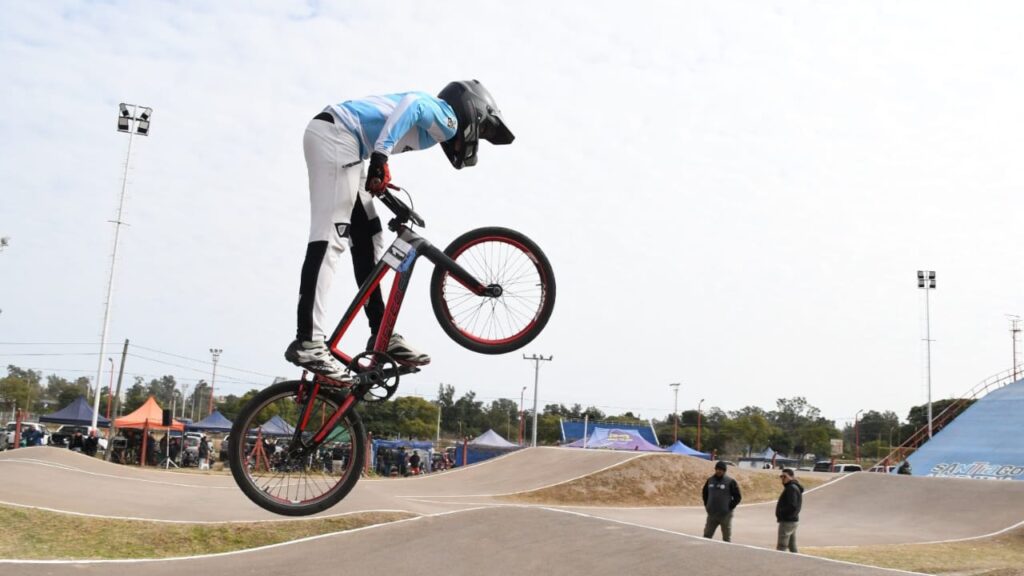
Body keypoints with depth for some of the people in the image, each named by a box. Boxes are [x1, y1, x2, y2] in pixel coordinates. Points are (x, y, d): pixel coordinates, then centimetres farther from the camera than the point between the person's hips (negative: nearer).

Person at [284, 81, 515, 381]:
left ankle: (382, 336, 12)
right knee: (330, 237, -16)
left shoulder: (430, 121, 25)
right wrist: (381, 156, -30)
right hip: (334, 135, -10)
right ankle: (308, 342, -22)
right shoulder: (447, 119, -3)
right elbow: (413, 103, -22)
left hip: (333, 138, 10)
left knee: (367, 238, 10)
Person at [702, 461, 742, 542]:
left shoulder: (730, 482, -8)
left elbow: (737, 497, -6)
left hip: (725, 515, -4)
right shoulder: (710, 480, 5)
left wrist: (730, 507, -11)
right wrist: (707, 505, 10)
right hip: (712, 515, 4)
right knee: (706, 536, 5)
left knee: (727, 538, 6)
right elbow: (704, 493, 20)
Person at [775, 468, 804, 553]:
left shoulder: (791, 488, -18)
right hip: (793, 520, 10)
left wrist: (780, 514, -16)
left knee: (781, 547, -8)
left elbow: (792, 507, -26)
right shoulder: (794, 487, 14)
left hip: (787, 521, -10)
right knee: (792, 547, 14)